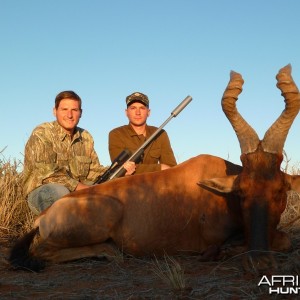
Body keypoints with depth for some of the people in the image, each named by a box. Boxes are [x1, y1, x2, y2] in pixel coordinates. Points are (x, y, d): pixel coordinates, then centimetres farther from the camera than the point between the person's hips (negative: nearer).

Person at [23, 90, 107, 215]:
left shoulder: (86, 138, 9)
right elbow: (47, 173, -22)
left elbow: (94, 171, 7)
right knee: (59, 191, -37)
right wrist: (80, 187, -28)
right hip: (40, 193, -6)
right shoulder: (41, 134, -12)